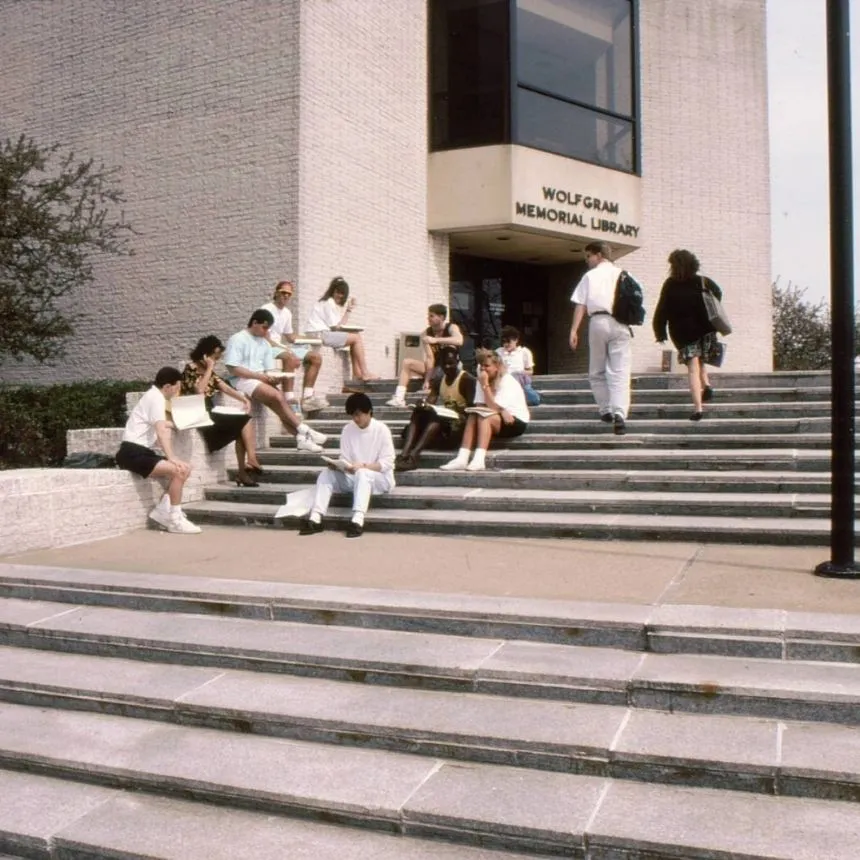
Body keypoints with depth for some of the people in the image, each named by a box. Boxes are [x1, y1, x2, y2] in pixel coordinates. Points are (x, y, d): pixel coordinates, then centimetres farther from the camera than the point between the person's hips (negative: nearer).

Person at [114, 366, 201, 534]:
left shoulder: (155, 396, 19)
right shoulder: (156, 398, -11)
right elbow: (161, 432, -25)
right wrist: (171, 457, -33)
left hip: (142, 451, 10)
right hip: (133, 453, -10)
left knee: (185, 469, 5)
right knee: (179, 471, -23)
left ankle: (161, 511, 6)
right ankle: (175, 520, -15)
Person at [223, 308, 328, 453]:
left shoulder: (265, 344, 17)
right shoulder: (237, 340, -4)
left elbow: (269, 370, 15)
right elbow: (233, 369, -12)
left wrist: (273, 377, -10)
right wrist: (258, 375, -16)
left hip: (262, 381, 7)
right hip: (243, 381, -7)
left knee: (279, 402, -20)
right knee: (278, 396, -27)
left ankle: (300, 437, -30)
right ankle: (304, 430, -27)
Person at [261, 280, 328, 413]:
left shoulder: (287, 313, 16)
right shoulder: (267, 310, -9)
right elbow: (266, 340, -16)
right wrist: (287, 350, -23)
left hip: (283, 347, 9)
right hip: (268, 348, -9)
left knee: (316, 357, -3)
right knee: (290, 358, -39)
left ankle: (307, 398, -9)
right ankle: (289, 401, -41)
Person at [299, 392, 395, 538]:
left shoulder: (381, 430, -11)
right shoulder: (348, 430, 2)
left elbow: (387, 463, -15)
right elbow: (345, 460, 3)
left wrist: (363, 466, -28)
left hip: (380, 478, -5)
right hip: (354, 477, 5)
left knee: (363, 473, -38)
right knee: (326, 474, -18)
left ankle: (358, 520, -51)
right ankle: (315, 519, -32)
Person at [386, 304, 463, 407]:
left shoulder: (451, 328, -13)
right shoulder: (426, 333, -5)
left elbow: (459, 341, -38)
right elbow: (429, 357, -14)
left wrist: (435, 340, -44)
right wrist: (427, 380, -26)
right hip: (435, 368, 4)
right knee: (406, 362, -8)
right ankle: (399, 398, -20)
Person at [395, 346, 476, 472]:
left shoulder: (467, 380, -2)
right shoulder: (439, 382, 17)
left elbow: (472, 407, -10)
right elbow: (430, 401, 3)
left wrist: (460, 411, -32)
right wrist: (423, 406, -21)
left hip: (459, 422, -6)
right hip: (443, 420, 6)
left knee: (436, 417, -34)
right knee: (419, 413, -20)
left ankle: (413, 455, -50)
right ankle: (404, 454, -42)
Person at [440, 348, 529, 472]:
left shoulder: (507, 381, -16)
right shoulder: (483, 380, 3)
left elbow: (493, 407, -23)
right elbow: (479, 406, -8)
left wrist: (485, 385, -25)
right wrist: (501, 411, -24)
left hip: (517, 421, -6)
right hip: (498, 418, 6)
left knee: (484, 418, -31)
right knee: (472, 417, -21)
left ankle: (479, 460, -45)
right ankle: (462, 459, -34)